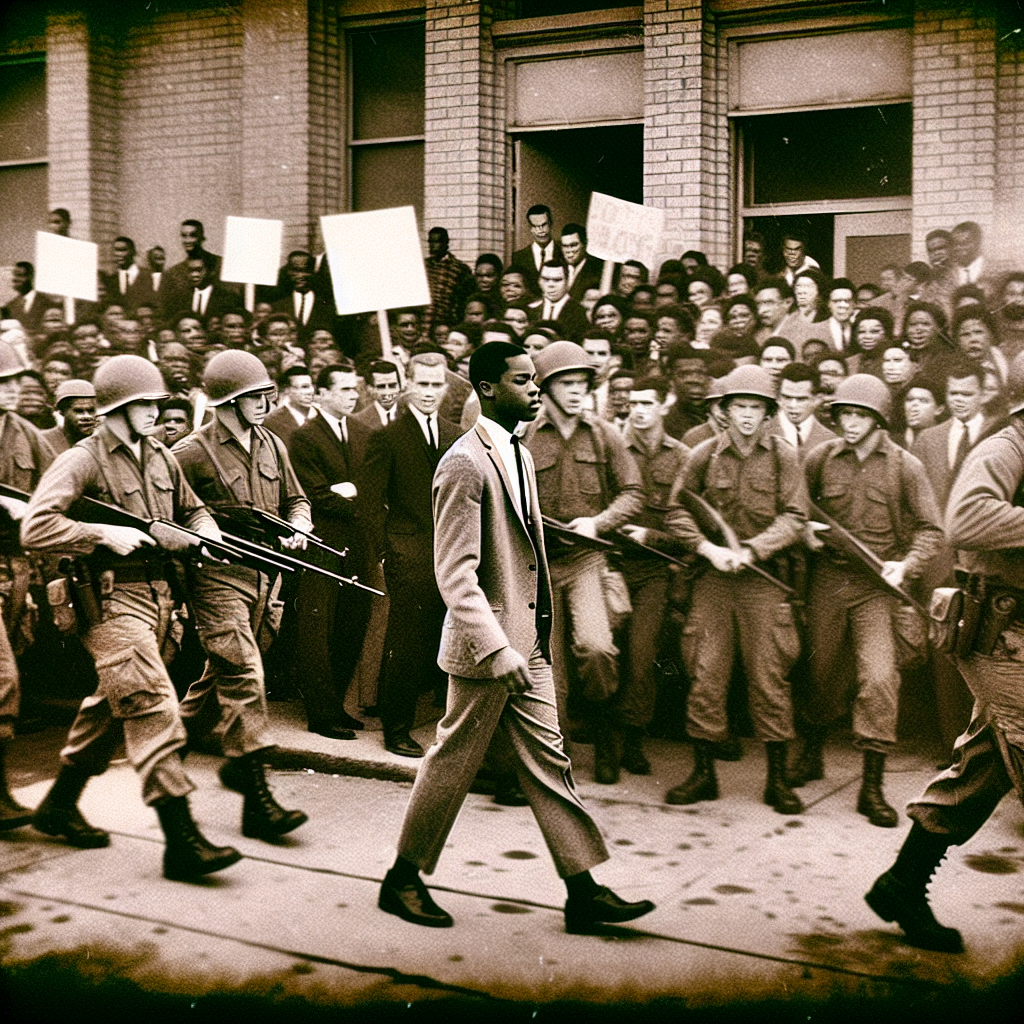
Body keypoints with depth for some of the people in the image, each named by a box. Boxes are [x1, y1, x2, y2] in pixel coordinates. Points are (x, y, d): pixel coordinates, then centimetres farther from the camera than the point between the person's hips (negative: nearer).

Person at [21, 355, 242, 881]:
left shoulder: (162, 458, 13)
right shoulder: (83, 460, -10)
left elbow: (191, 510, 28)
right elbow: (35, 529, -19)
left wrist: (207, 530, 5)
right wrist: (107, 534, -21)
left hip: (156, 595, 8)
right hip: (112, 599, -8)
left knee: (110, 707, 19)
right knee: (153, 709, -15)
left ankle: (59, 806, 36)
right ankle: (181, 840, -14)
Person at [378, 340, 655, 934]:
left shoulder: (520, 455, 13)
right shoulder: (465, 463, -16)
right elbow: (456, 574, -21)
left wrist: (534, 641, 17)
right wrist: (497, 650, -28)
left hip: (529, 644, 8)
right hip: (488, 646, -8)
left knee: (548, 762, 9)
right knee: (454, 763, 5)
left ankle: (584, 892, 13)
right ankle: (403, 879, 22)